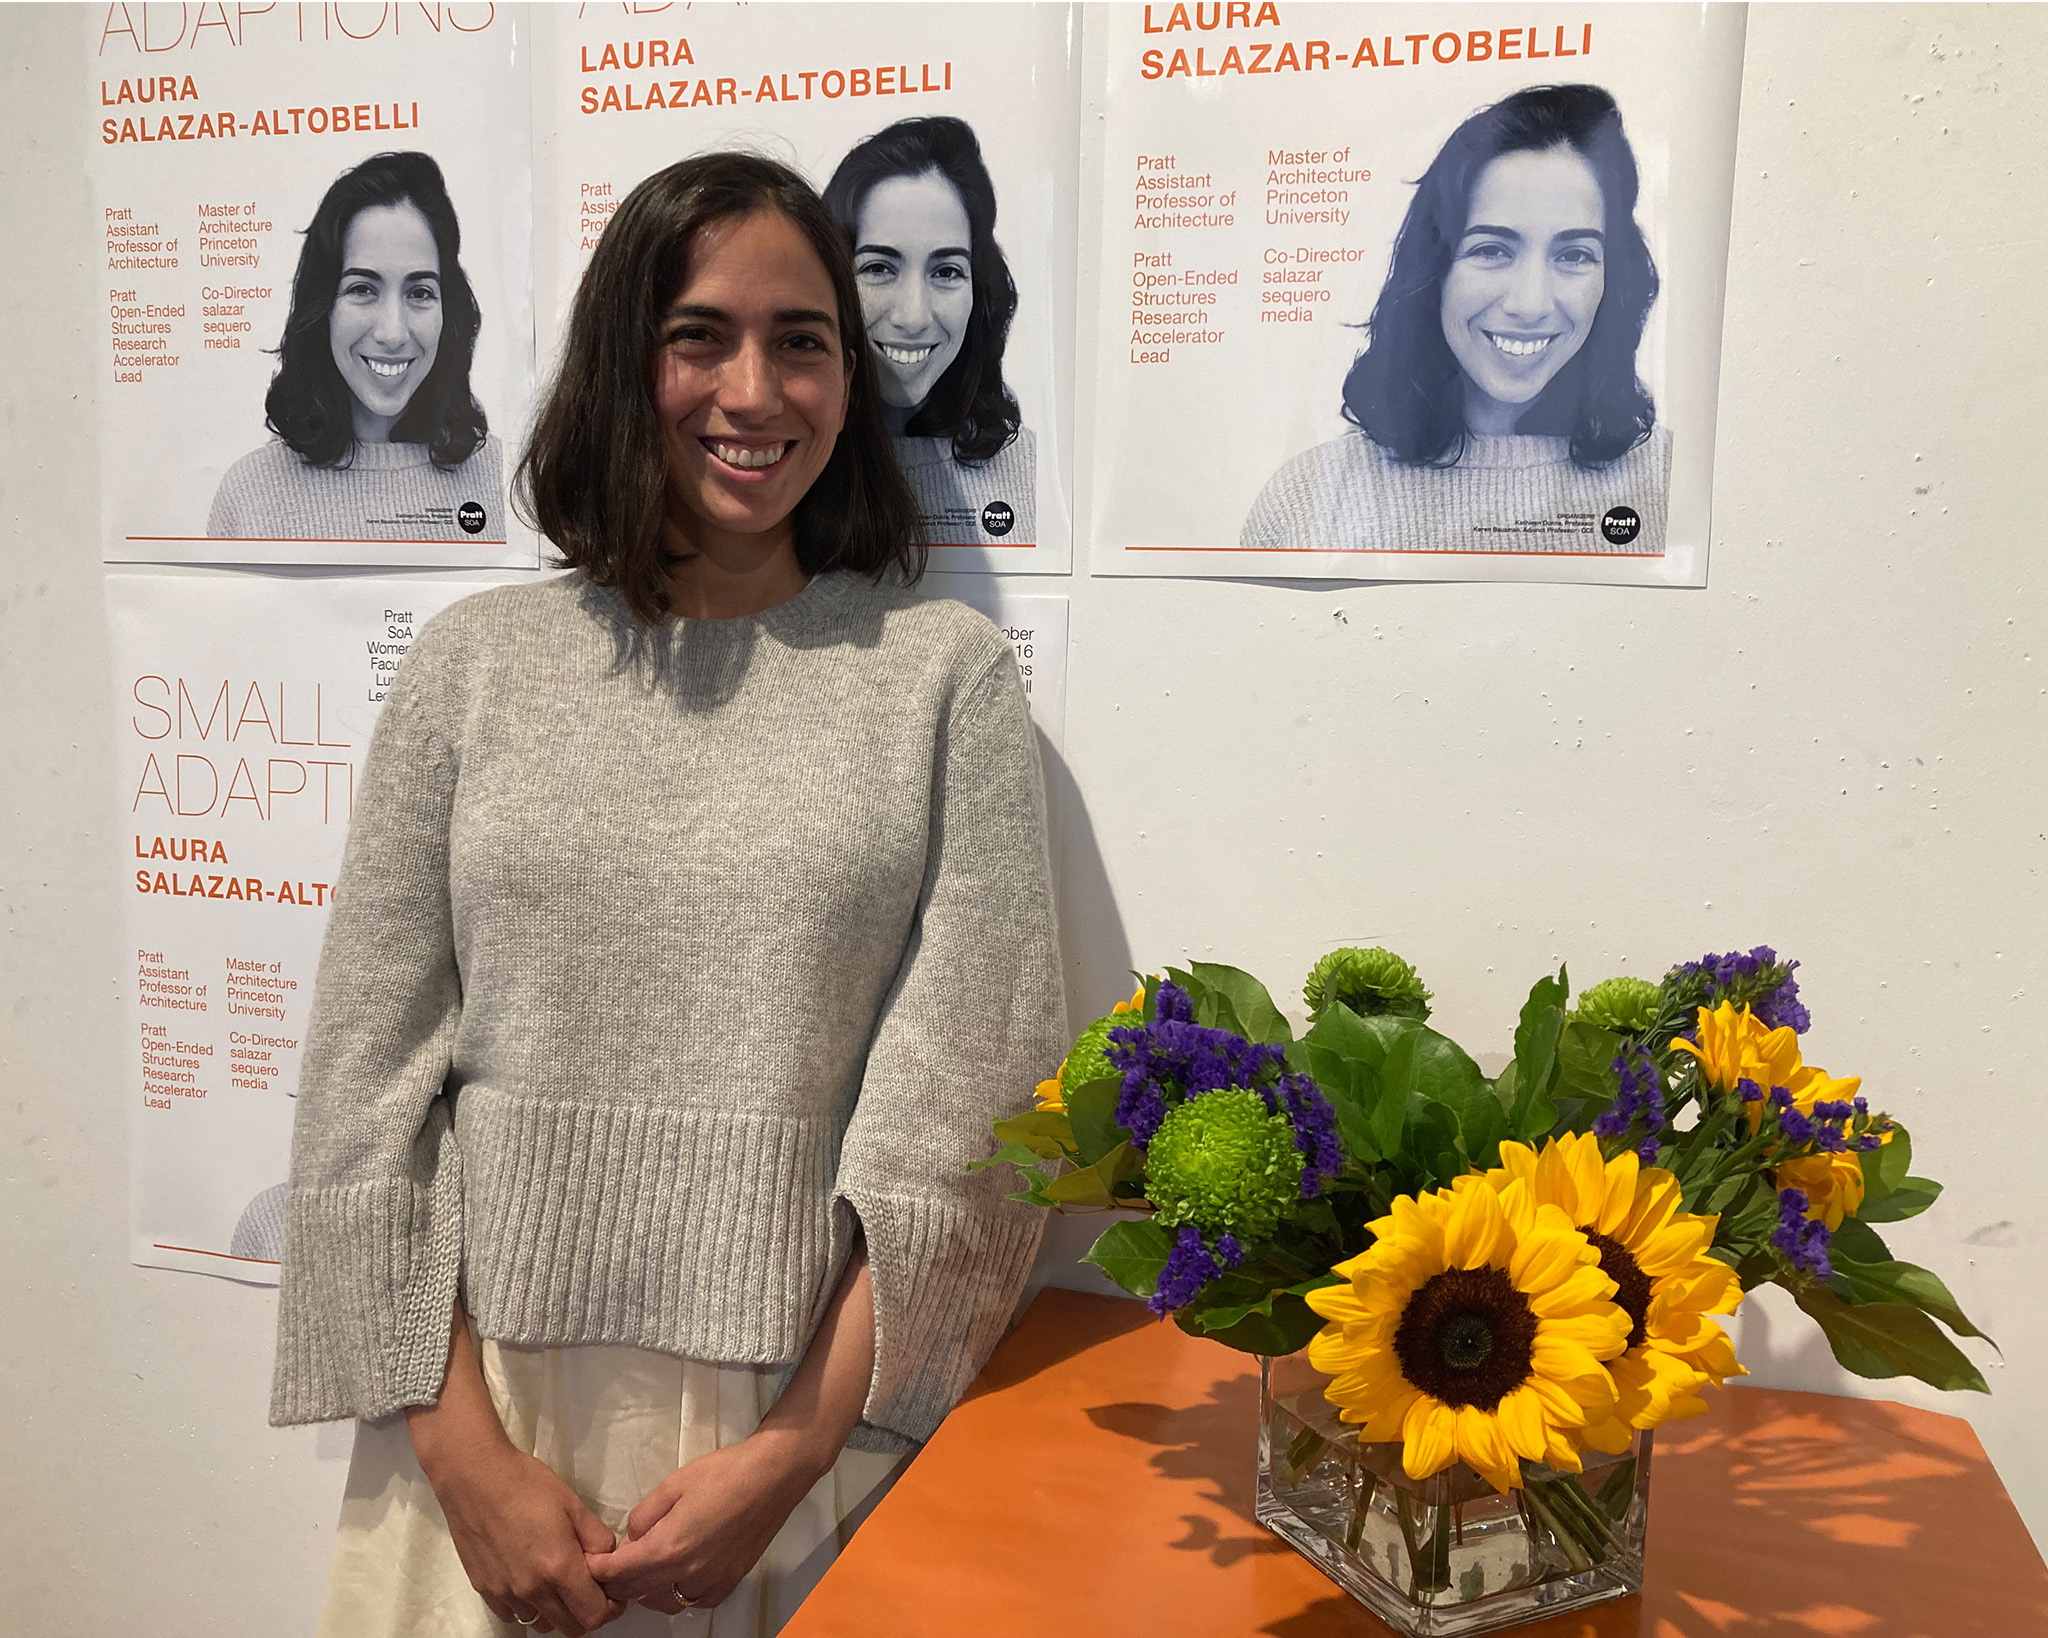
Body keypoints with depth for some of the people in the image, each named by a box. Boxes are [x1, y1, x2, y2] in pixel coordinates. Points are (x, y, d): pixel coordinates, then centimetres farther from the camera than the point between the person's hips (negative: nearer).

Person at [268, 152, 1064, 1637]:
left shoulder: (946, 675, -3)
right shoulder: (479, 662, 2)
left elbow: (967, 1102, -8)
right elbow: (370, 1079, 0)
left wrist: (794, 1456, -12)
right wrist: (467, 1458, -5)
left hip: (812, 1420, -1)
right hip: (491, 1397, 2)